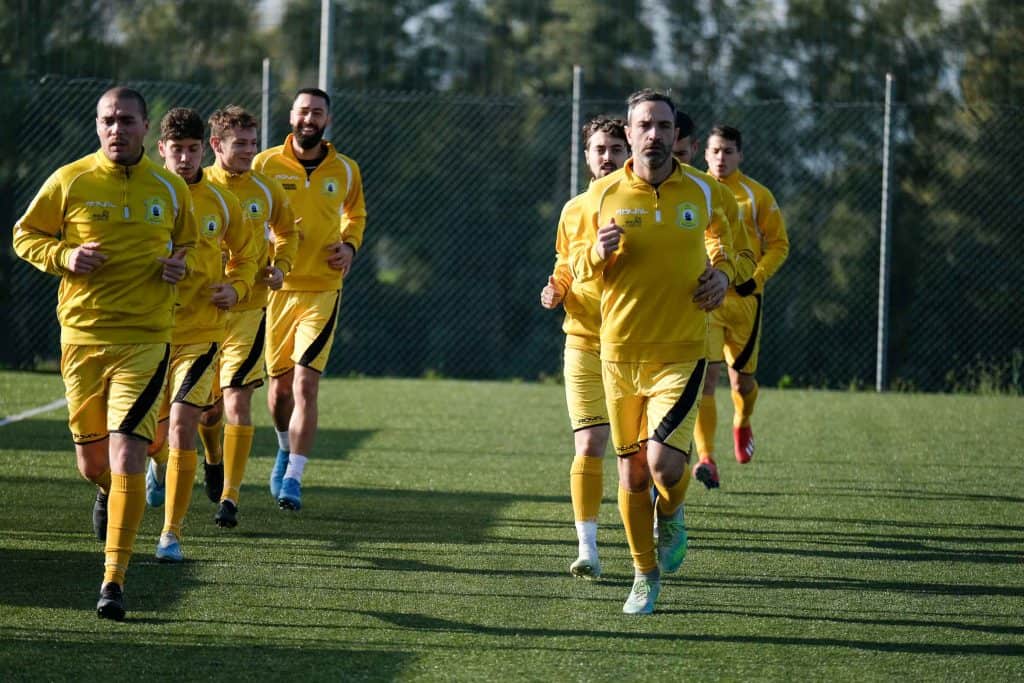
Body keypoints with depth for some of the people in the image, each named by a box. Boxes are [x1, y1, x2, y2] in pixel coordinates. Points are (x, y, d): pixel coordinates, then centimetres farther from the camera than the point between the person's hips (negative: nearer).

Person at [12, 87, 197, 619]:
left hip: (145, 340, -1)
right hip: (81, 336, 1)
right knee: (92, 463, 9)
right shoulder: (69, 181, 0)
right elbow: (25, 236, 9)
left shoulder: (171, 189, 5)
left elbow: (187, 243, 21)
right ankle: (110, 493, 48)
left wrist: (181, 264, -2)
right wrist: (63, 257, -11)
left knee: (127, 458, -15)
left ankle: (114, 580, -10)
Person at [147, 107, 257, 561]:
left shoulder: (220, 203, 1)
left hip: (201, 332, -1)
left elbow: (245, 256, 17)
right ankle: (159, 462, 51)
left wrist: (235, 288, -3)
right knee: (150, 429, 12)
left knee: (182, 425, -16)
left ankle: (172, 534, -10)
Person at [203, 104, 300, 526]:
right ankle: (214, 460, 44)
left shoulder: (266, 189, 1)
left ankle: (229, 496, -11)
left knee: (237, 401, -12)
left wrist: (280, 265, 2)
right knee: (205, 404, 11)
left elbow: (287, 230, 20)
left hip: (248, 309, 0)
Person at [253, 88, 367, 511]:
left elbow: (356, 215, 23)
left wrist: (349, 246, 3)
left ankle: (293, 478, -12)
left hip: (322, 290, -1)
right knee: (279, 383, 10)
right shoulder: (265, 165, 0)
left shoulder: (346, 171, 5)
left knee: (305, 385, -12)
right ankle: (286, 449, 38)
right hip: (275, 287, 1)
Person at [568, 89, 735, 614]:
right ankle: (646, 574, 26)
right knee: (631, 473, 7)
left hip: (682, 350, -1)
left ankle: (671, 518, 17)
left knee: (664, 462, -18)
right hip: (619, 351, 1)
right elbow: (577, 264, 7)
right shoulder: (602, 195, -1)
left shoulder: (702, 191, 1)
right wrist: (597, 253, -15)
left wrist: (722, 272, 2)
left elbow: (719, 237, 23)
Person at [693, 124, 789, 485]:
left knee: (742, 379, 8)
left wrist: (756, 278, -12)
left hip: (743, 298, 0)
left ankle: (743, 424, 43)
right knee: (705, 376, -14)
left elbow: (778, 244, 4)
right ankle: (707, 459, -17)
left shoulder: (757, 195, 2)